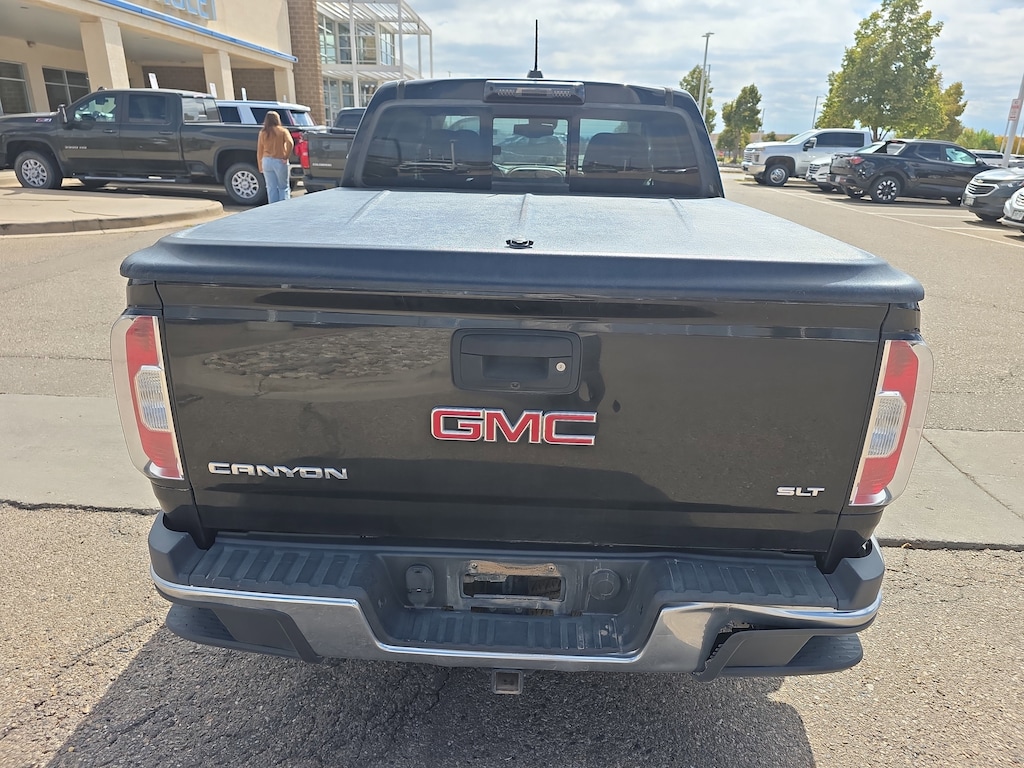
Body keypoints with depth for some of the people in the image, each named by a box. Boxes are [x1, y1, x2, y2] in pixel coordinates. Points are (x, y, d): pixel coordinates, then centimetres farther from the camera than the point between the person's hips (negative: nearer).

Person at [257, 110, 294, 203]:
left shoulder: (263, 132, 7)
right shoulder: (282, 130, -1)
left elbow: (259, 151, 8)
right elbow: (290, 142, -19)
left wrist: (260, 166, 14)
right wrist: (286, 156, -11)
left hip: (267, 161, 3)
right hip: (280, 161, -2)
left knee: (271, 188, 7)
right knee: (283, 187, 7)